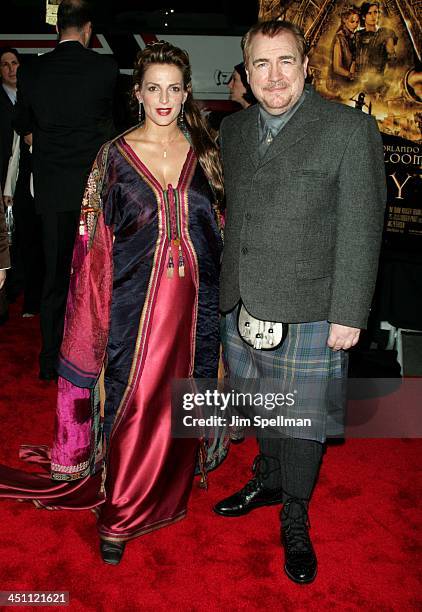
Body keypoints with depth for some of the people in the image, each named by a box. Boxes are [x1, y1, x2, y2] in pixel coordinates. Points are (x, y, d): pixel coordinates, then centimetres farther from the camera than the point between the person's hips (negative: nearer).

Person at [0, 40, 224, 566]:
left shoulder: (203, 151, 5)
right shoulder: (115, 155, -1)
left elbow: (219, 228, 9)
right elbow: (97, 241, -1)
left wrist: (218, 299, 5)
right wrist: (102, 315, -7)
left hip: (193, 299, 3)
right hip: (136, 299, -2)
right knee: (133, 404, 3)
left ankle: (169, 487, 40)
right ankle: (119, 515, 24)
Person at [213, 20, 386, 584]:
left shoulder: (350, 129, -7)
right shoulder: (234, 130, 10)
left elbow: (361, 230, -10)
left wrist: (349, 314, -13)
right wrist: (230, 287, 12)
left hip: (309, 311, -5)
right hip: (243, 304, 5)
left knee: (302, 417, 6)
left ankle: (295, 520, 29)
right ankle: (268, 479, 46)